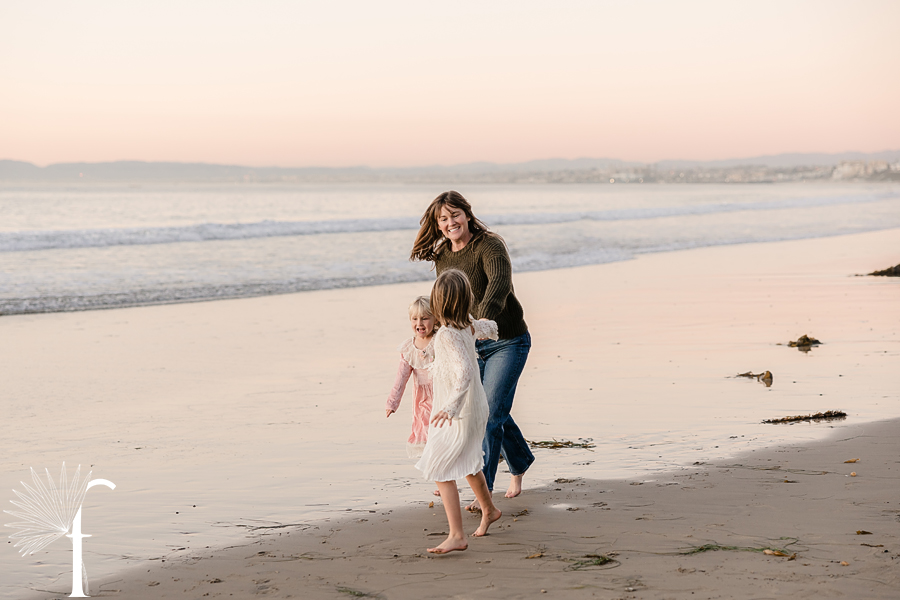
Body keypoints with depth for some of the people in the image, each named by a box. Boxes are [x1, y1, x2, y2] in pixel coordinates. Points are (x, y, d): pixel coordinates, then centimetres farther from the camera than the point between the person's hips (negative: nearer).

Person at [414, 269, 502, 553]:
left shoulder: (447, 335, -27)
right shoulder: (468, 326, -2)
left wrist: (451, 407, -45)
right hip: (474, 408, 9)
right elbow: (488, 328, 20)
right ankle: (488, 509, 50)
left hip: (459, 414, -9)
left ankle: (456, 536, -14)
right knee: (467, 463, 29)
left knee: (441, 470, -10)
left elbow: (464, 372, -37)